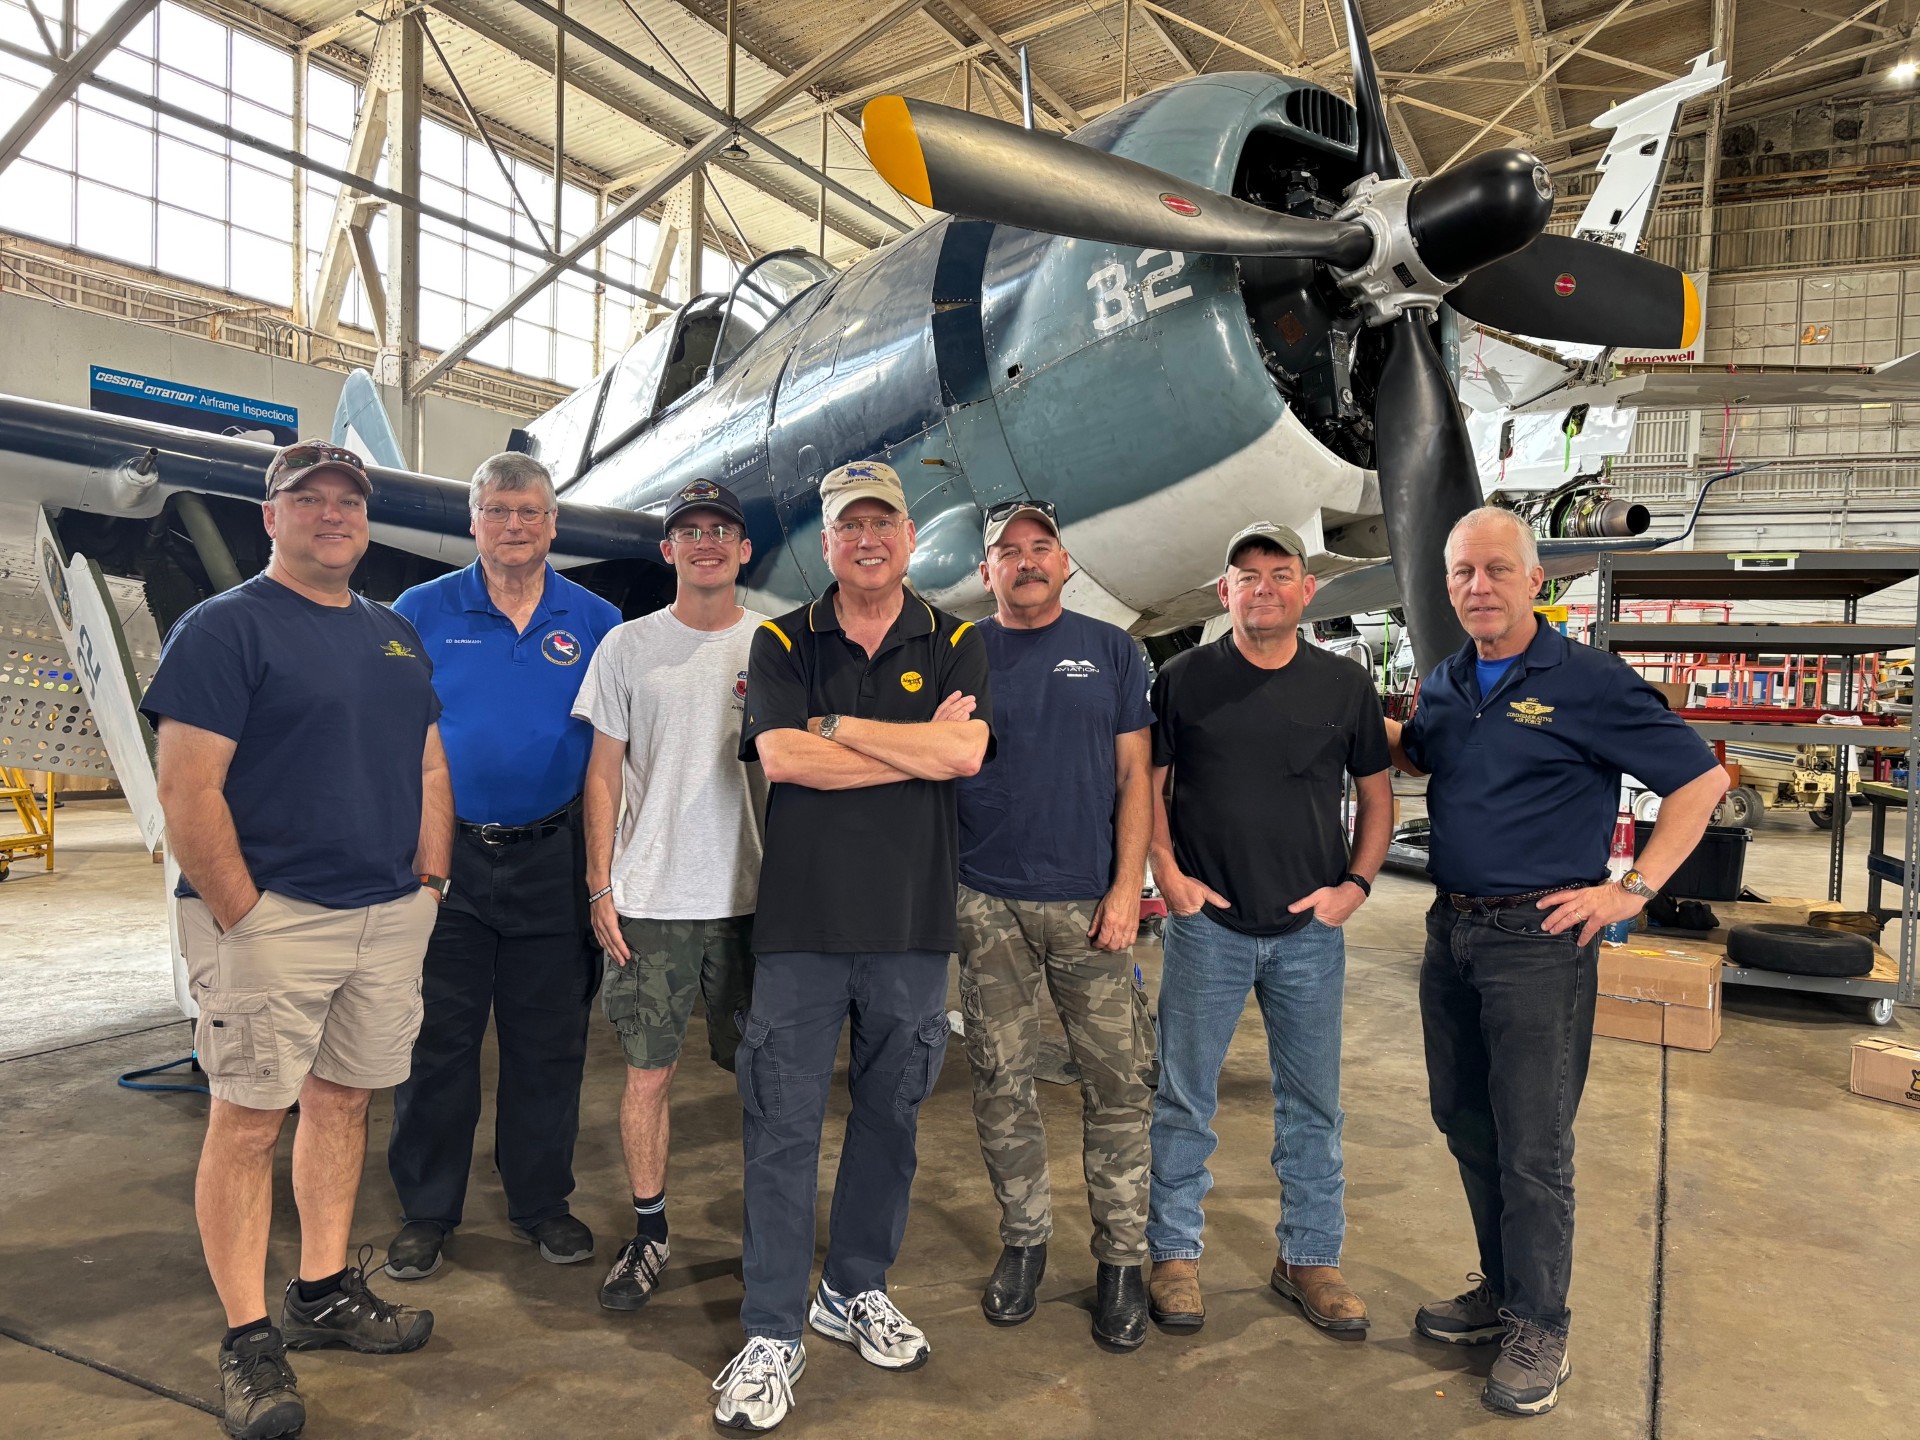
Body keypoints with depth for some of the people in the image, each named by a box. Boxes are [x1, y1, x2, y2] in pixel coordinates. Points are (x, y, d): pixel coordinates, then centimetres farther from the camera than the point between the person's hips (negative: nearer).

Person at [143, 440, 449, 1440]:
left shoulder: (395, 636, 15)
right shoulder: (225, 627, -6)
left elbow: (428, 768, 18)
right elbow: (187, 788, -13)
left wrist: (427, 883, 9)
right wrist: (241, 917, -16)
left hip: (388, 916, 6)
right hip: (267, 918, -6)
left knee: (343, 1101, 14)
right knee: (247, 1121, 1)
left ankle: (325, 1292, 29)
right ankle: (249, 1340, 13)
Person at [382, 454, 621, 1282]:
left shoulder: (596, 623, 4)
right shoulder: (421, 614, 2)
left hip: (551, 864, 1)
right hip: (445, 857, -1)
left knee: (547, 1044, 10)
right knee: (436, 1042, 8)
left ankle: (542, 1202, 27)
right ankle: (426, 1212, 24)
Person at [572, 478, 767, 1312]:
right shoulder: (628, 646, 4)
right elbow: (604, 774, 5)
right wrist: (600, 887, -1)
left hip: (753, 897, 1)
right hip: (652, 899, 0)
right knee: (648, 1071, 5)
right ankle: (648, 1234, 22)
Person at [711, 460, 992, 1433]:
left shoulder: (953, 645, 7)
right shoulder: (782, 643, 5)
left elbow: (964, 752, -12)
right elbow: (783, 759, -12)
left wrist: (833, 725, -10)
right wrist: (918, 746, -10)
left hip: (912, 922, 2)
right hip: (801, 917, -1)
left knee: (889, 1115, 13)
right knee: (783, 1126, 1)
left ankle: (856, 1290, 33)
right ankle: (771, 1336, 14)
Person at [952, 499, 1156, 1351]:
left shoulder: (1111, 651, 7)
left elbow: (1134, 776, 4)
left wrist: (1127, 887, -6)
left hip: (1089, 903, 0)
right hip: (987, 904, 1)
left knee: (1118, 1082, 1)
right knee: (1000, 1082, 8)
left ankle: (1122, 1258, 16)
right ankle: (1023, 1238, 26)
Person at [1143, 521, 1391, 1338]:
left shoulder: (1346, 687, 5)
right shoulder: (1183, 679, 0)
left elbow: (1377, 795, 11)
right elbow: (1147, 783, 5)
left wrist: (1356, 882, -2)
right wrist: (1166, 871, -7)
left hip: (1310, 929, 2)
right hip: (1206, 923, -1)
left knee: (1312, 1102, 12)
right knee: (1185, 1097, 7)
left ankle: (1309, 1257, 28)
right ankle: (1173, 1253, 23)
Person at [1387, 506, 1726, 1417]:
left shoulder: (1588, 682, -11)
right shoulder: (1446, 684, 8)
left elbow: (1701, 780, -8)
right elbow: (1416, 758, 28)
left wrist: (1633, 890, -13)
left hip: (1538, 940, -6)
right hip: (1452, 932, 7)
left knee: (1533, 1149, 2)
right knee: (1468, 1126, 16)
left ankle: (1538, 1332, 19)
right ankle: (1500, 1292, 34)